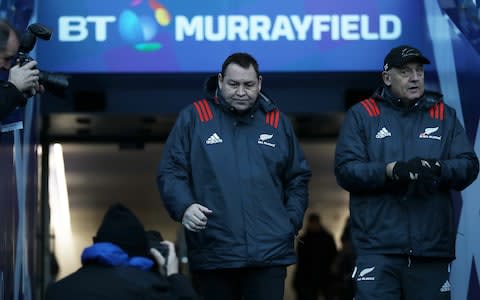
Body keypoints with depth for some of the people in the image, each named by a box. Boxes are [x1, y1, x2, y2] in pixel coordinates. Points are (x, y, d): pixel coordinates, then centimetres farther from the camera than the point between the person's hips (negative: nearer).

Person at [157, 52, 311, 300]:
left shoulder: (278, 122, 13)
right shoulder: (194, 118, 5)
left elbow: (298, 178, 19)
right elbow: (170, 171, 3)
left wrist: (291, 221, 6)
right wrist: (184, 206, -15)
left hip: (269, 252, 1)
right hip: (212, 254, -1)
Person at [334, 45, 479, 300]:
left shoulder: (444, 115, 16)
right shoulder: (361, 115, 9)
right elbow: (345, 170, -3)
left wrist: (437, 168, -16)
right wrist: (392, 171, -19)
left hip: (432, 247, 3)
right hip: (378, 248, -2)